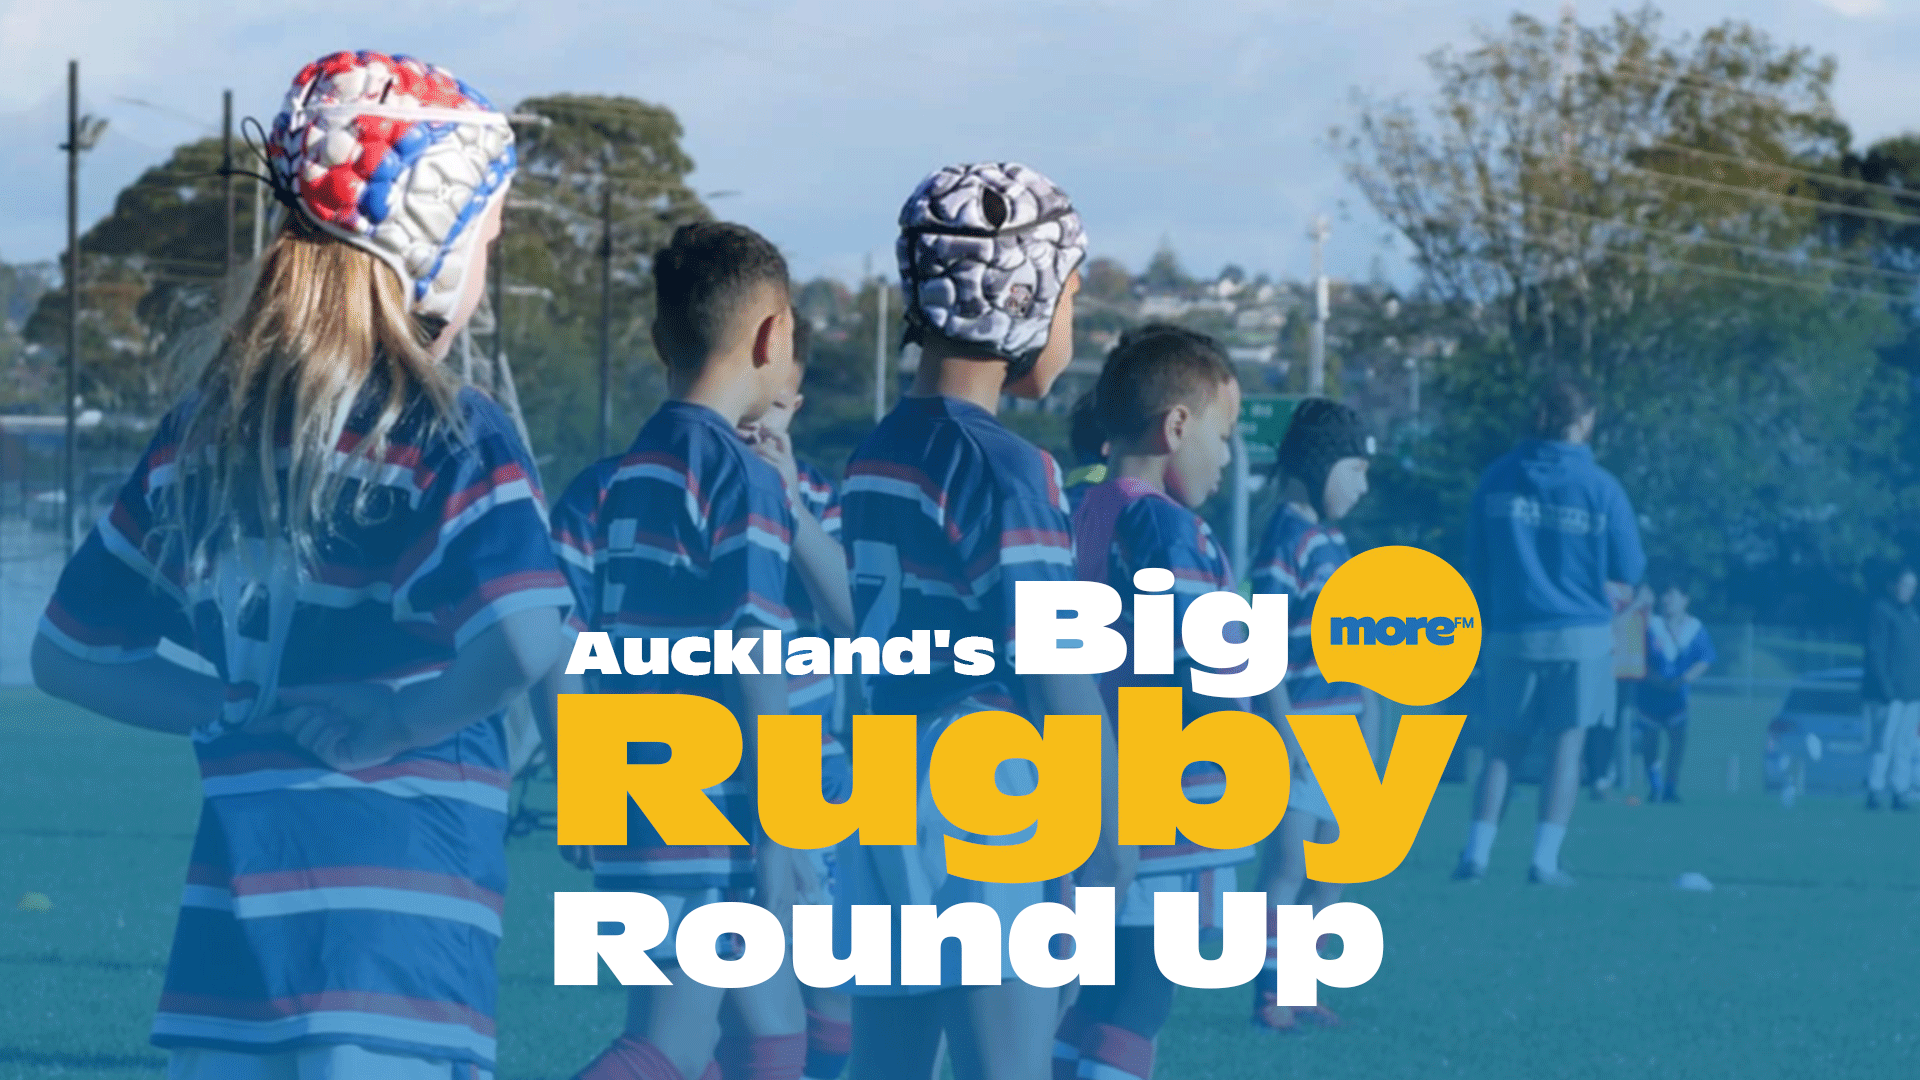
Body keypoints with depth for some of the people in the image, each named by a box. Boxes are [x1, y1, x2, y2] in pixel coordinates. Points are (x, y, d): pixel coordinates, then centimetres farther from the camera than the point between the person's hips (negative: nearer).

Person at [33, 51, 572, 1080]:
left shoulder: (204, 425, 13)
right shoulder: (446, 432, -7)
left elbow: (66, 652, 19)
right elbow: (521, 636, -25)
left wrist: (242, 712, 12)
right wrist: (401, 723, -8)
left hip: (227, 892, 6)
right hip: (397, 902, -6)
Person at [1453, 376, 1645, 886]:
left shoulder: (1498, 478, 1)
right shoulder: (1600, 488, -7)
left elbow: (1475, 562, 9)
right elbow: (1629, 571, -1)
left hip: (1511, 633, 2)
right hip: (1581, 634, -2)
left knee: (1504, 743, 10)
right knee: (1567, 743, 4)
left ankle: (1476, 852, 0)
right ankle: (1545, 858, -1)